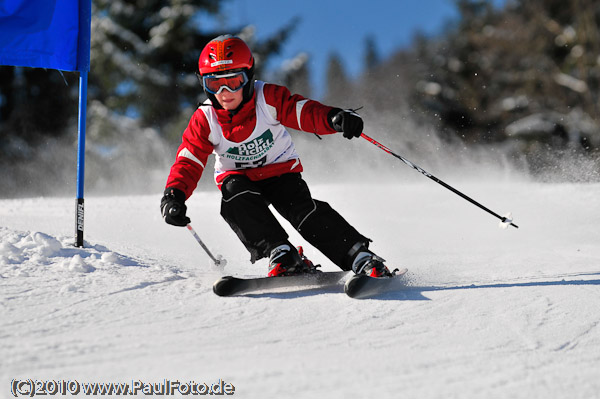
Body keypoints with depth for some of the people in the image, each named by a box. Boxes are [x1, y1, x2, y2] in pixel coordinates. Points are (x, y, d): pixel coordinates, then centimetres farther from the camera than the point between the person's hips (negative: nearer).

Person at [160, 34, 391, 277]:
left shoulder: (268, 98, -19)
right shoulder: (204, 120, -14)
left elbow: (303, 111, -31)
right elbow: (188, 162, -14)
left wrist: (334, 118, -53)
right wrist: (174, 195, -33)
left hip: (281, 171, -2)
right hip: (238, 178, 2)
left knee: (302, 207, -25)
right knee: (235, 194, -31)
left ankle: (360, 257, -23)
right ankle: (281, 254, -33)